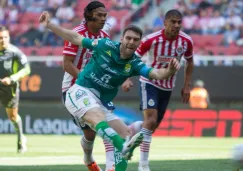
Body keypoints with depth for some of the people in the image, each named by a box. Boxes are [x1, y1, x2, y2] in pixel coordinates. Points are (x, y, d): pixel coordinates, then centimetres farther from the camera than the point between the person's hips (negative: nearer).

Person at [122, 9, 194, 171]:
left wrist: (187, 86, 4)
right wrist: (127, 79, -27)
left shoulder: (186, 41, -11)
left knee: (154, 125, 12)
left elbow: (189, 62, 9)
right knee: (151, 120, -21)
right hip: (149, 83, -5)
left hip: (167, 87, 5)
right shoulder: (152, 40, -23)